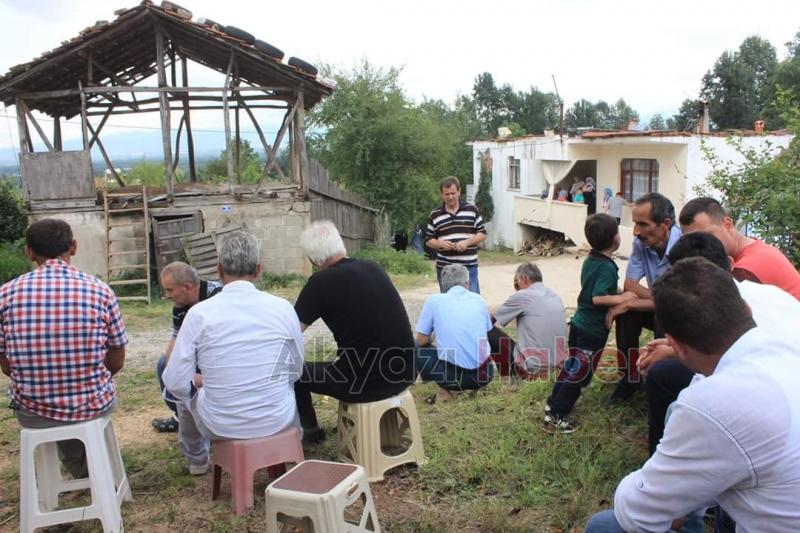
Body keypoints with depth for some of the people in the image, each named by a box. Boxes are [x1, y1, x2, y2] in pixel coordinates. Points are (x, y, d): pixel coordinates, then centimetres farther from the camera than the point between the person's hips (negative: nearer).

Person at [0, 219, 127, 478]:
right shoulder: (100, 291, -11)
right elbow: (116, 363, -3)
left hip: (31, 414, 1)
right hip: (93, 406, -1)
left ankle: (81, 471, 56)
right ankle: (91, 469, 55)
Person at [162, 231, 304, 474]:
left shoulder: (198, 313, -14)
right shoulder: (283, 308, -10)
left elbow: (176, 383, -9)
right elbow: (296, 370, 2)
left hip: (221, 427, -1)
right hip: (278, 422, 1)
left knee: (184, 389, 32)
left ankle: (197, 459, 57)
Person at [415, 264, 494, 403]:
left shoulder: (434, 300, 0)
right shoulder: (478, 299, 10)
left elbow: (422, 341, 4)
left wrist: (432, 338, 27)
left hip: (454, 375, -4)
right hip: (484, 374, 4)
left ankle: (445, 390, 7)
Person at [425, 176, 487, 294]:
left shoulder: (472, 210, 3)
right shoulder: (435, 215, 5)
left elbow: (482, 233, 5)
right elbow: (428, 240, 9)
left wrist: (467, 242, -13)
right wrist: (440, 243, -13)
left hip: (469, 267, -1)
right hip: (445, 268, 1)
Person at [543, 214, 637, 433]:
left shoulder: (590, 260, 6)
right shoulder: (607, 268, -21)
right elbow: (598, 298, -29)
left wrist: (619, 292, 12)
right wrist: (622, 298, -22)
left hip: (579, 323, 9)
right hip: (593, 331, -9)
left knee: (571, 366, 23)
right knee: (579, 374, 0)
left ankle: (553, 403, 33)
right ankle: (555, 417, 3)